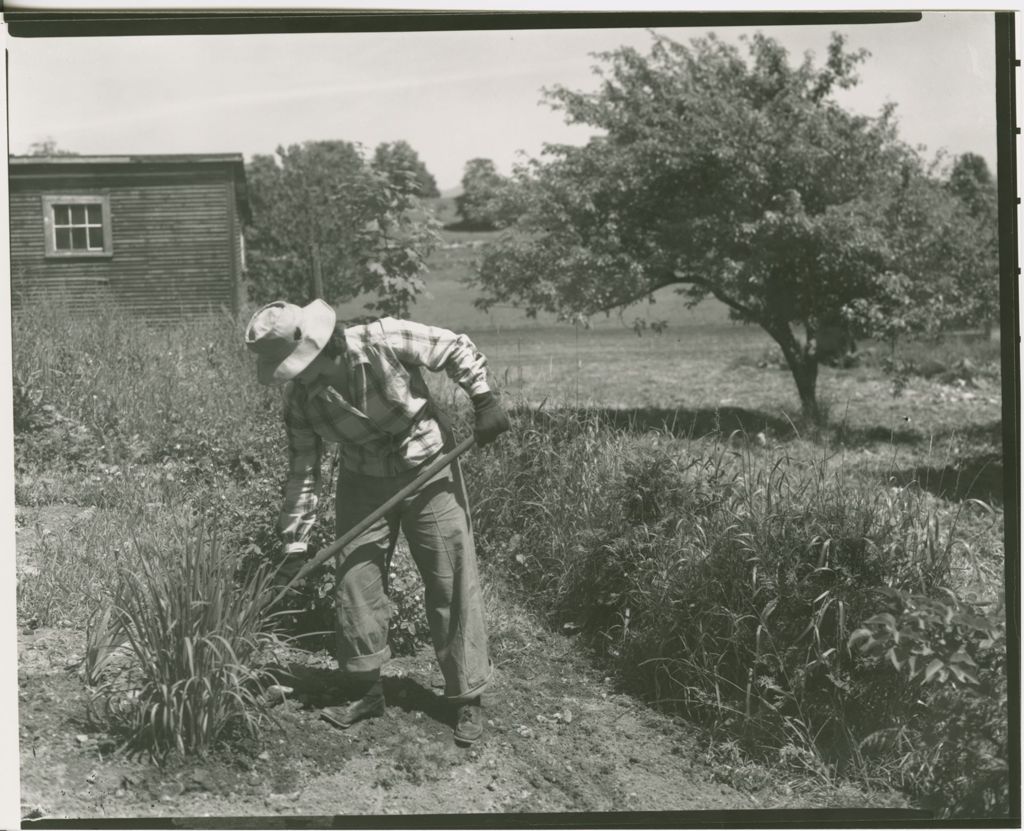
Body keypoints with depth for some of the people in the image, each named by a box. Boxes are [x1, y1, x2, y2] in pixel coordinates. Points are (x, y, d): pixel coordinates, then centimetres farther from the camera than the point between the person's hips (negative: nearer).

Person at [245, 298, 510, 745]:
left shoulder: (385, 341, -24)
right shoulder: (301, 398, -12)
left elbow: (458, 349, -11)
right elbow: (303, 472, -4)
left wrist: (484, 400, -18)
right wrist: (294, 542, -6)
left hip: (428, 472, -3)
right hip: (363, 485, 4)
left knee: (453, 586, -1)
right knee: (354, 586, 3)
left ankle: (467, 697, 11)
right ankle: (364, 690, 23)